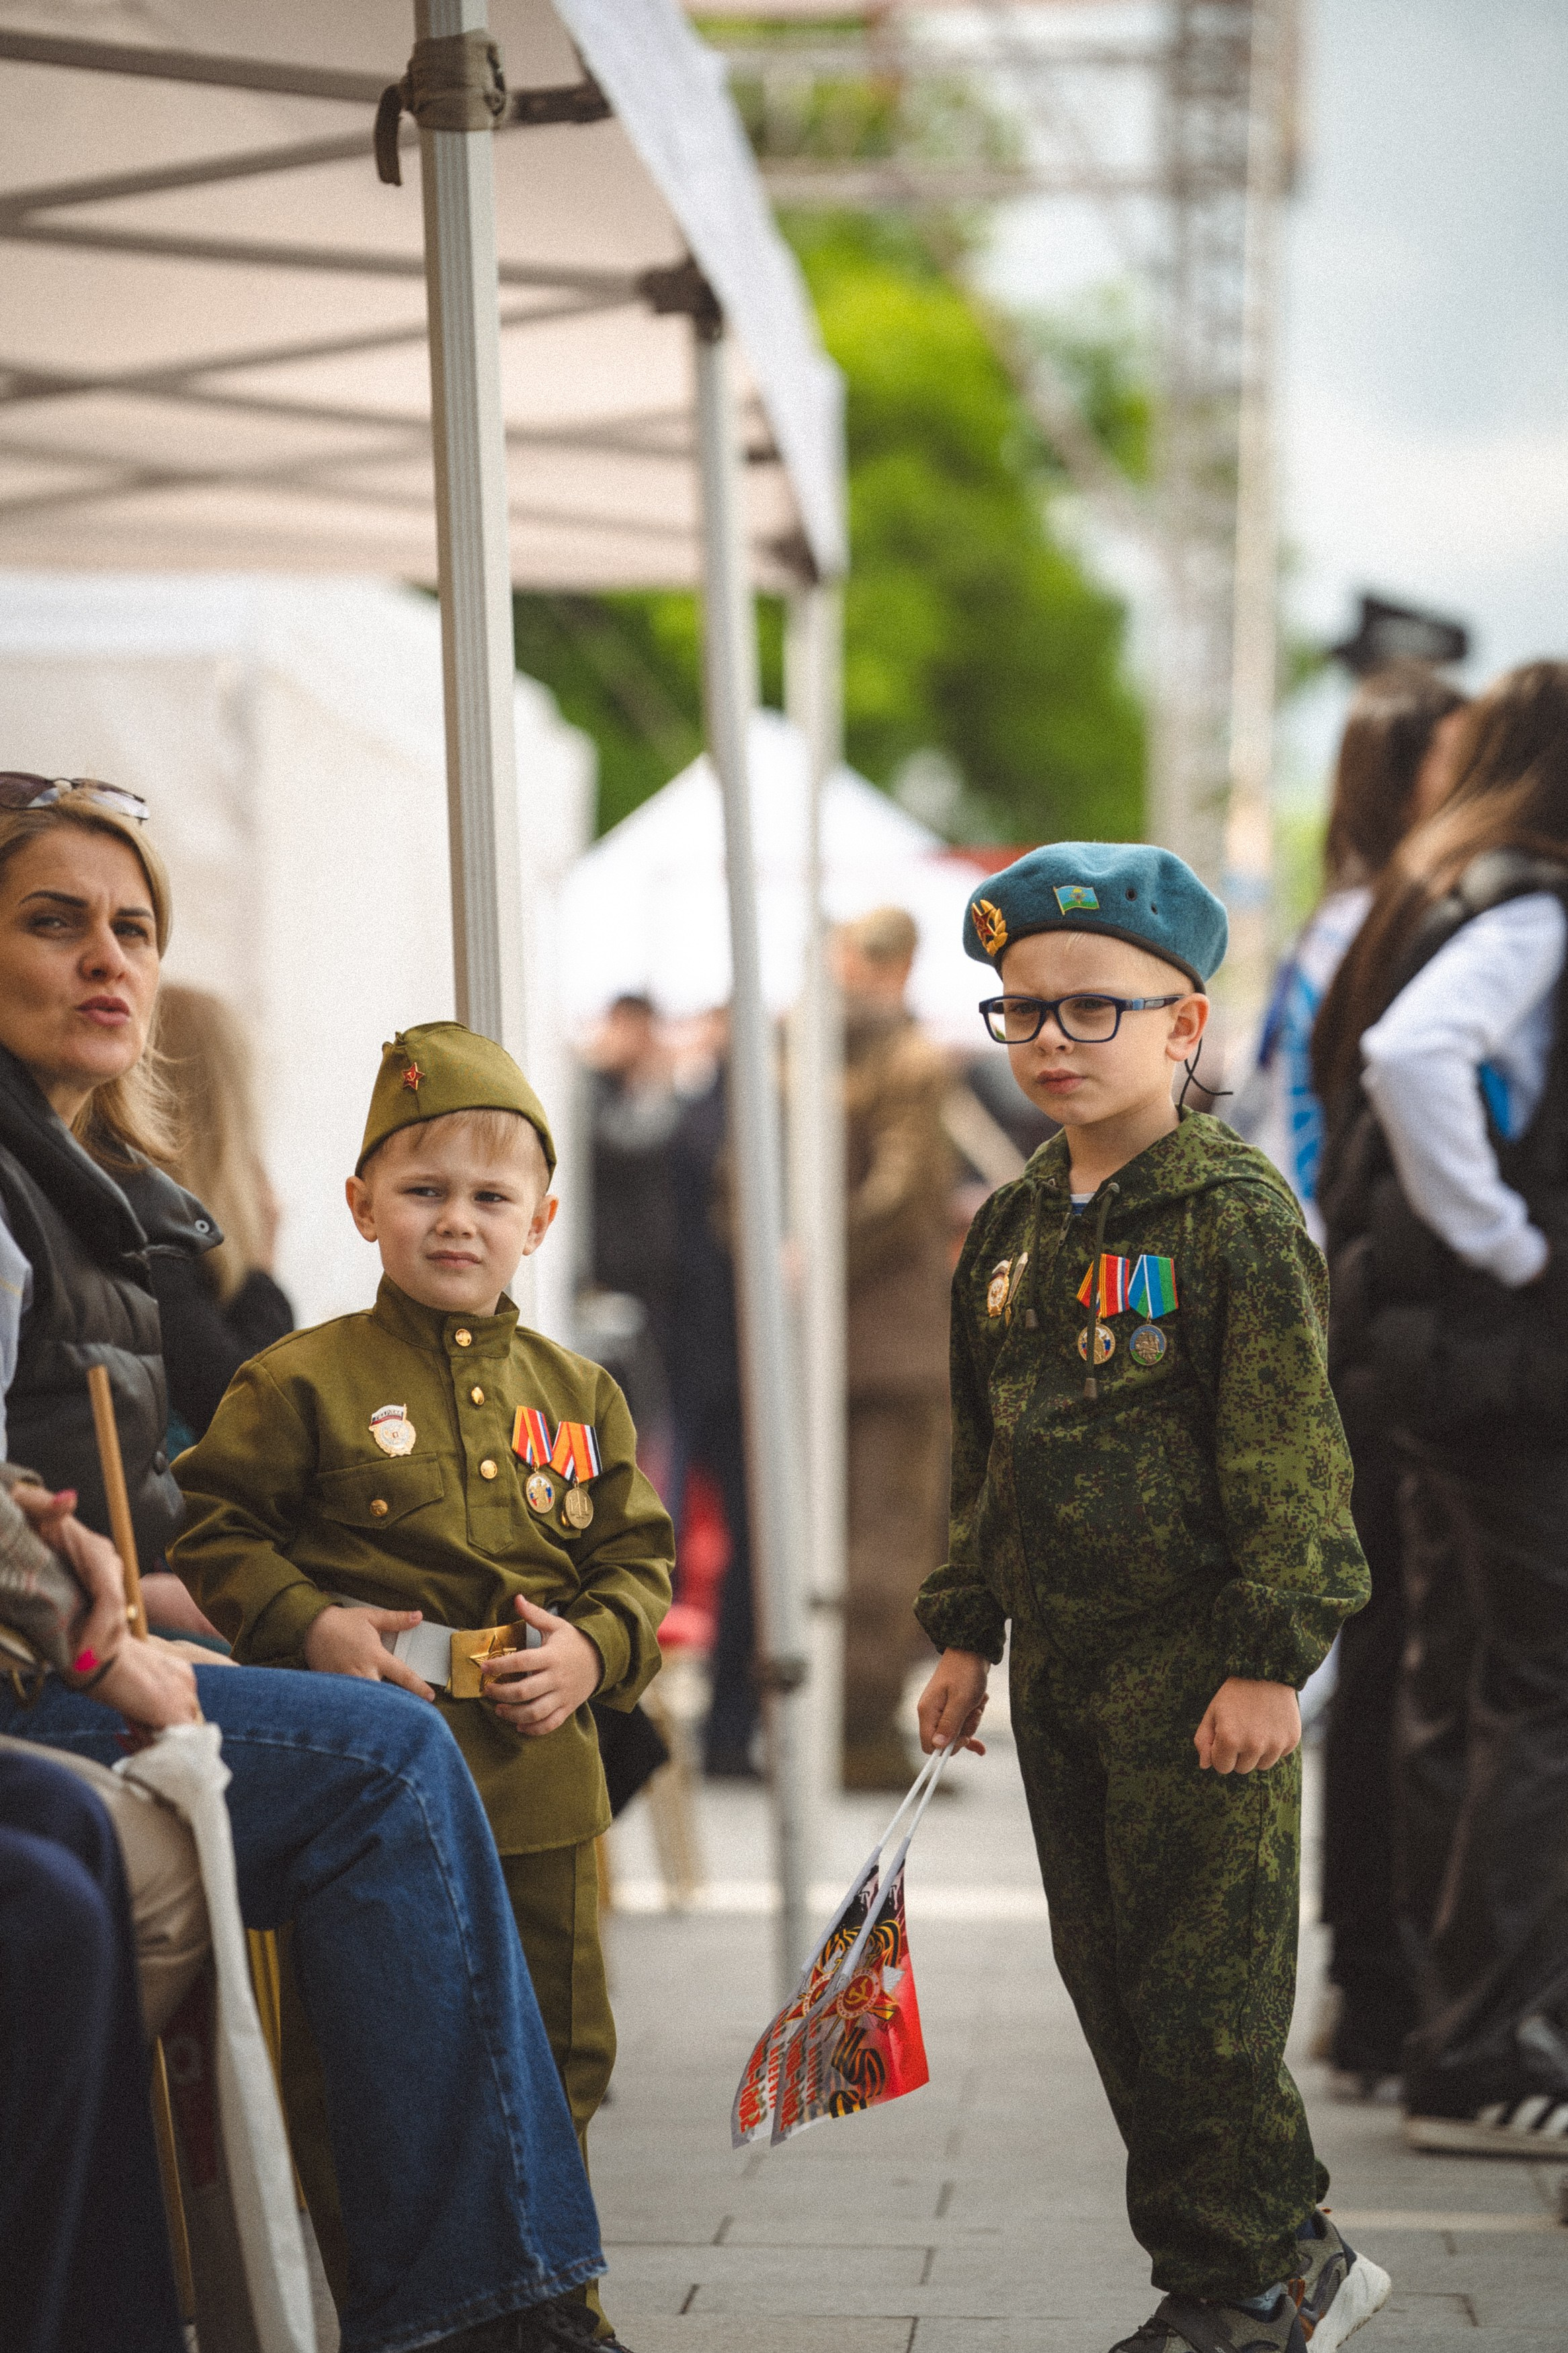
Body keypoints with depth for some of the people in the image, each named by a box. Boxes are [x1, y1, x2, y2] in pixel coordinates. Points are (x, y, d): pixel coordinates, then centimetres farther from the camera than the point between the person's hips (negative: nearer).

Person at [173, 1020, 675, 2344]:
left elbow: (640, 1561, 13)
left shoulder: (577, 1397, 10)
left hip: (540, 1787, 4)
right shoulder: (302, 1383, -3)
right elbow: (210, 1529, -3)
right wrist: (308, 1627, -16)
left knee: (557, 2056, 13)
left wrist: (593, 1652, -6)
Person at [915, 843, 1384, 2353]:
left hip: (1198, 1663, -8)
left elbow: (1289, 1453, -13)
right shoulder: (1008, 1233, 11)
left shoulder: (1238, 1215, -10)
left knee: (1202, 1988, -4)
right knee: (1107, 1978, 11)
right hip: (1059, 1664, 8)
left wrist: (1271, 1657, -17)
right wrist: (966, 1632, 16)